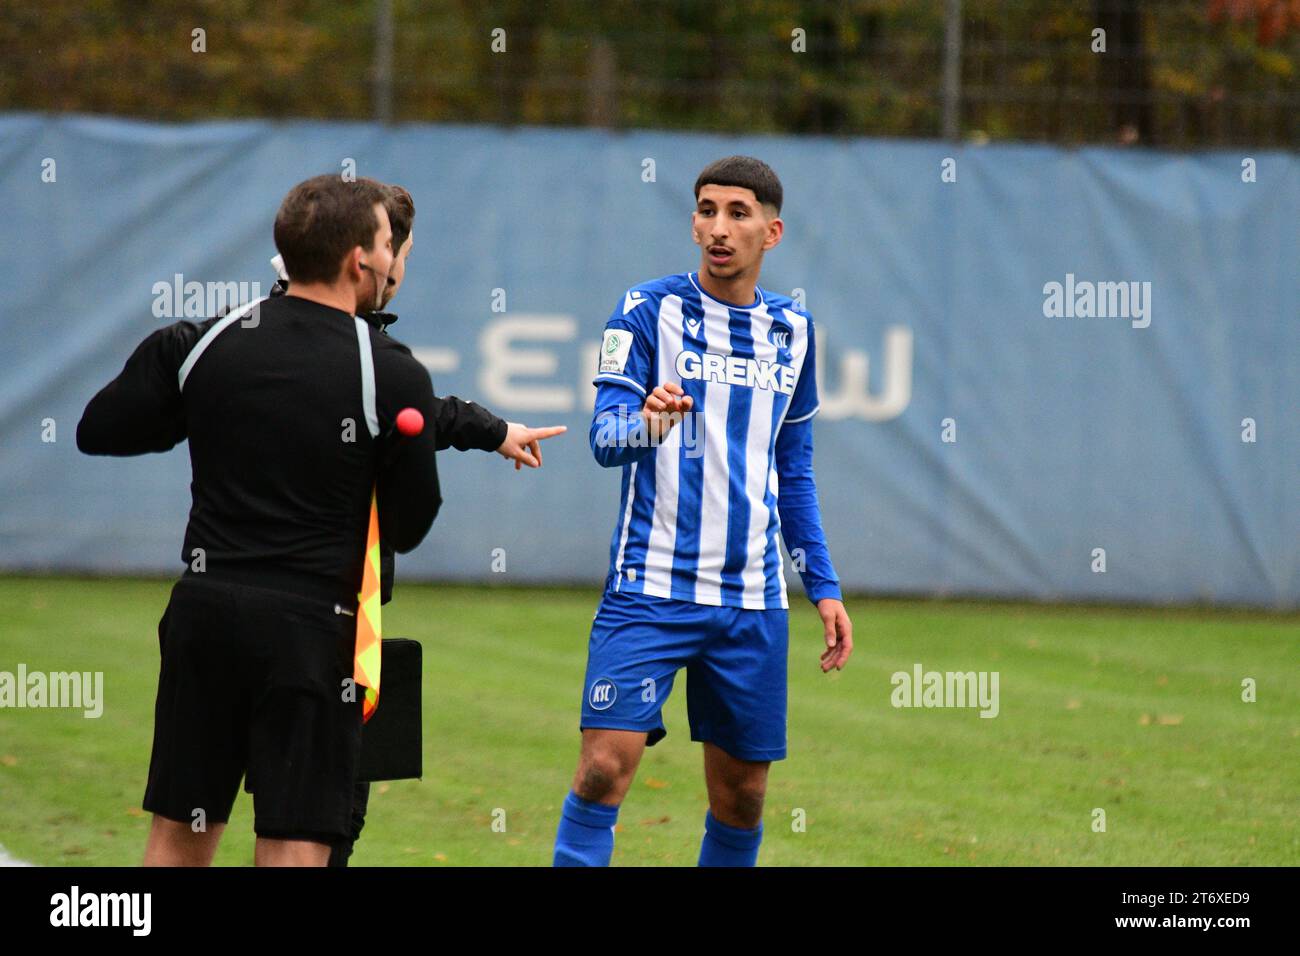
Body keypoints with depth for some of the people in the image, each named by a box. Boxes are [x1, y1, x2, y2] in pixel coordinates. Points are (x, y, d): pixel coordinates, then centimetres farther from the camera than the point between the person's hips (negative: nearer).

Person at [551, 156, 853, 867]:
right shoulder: (648, 310, -2)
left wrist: (824, 587, 17)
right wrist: (646, 422, -34)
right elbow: (604, 436, -11)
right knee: (606, 763, -16)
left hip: (751, 600, 4)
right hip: (650, 588, -4)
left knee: (742, 793, 6)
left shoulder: (792, 329, 12)